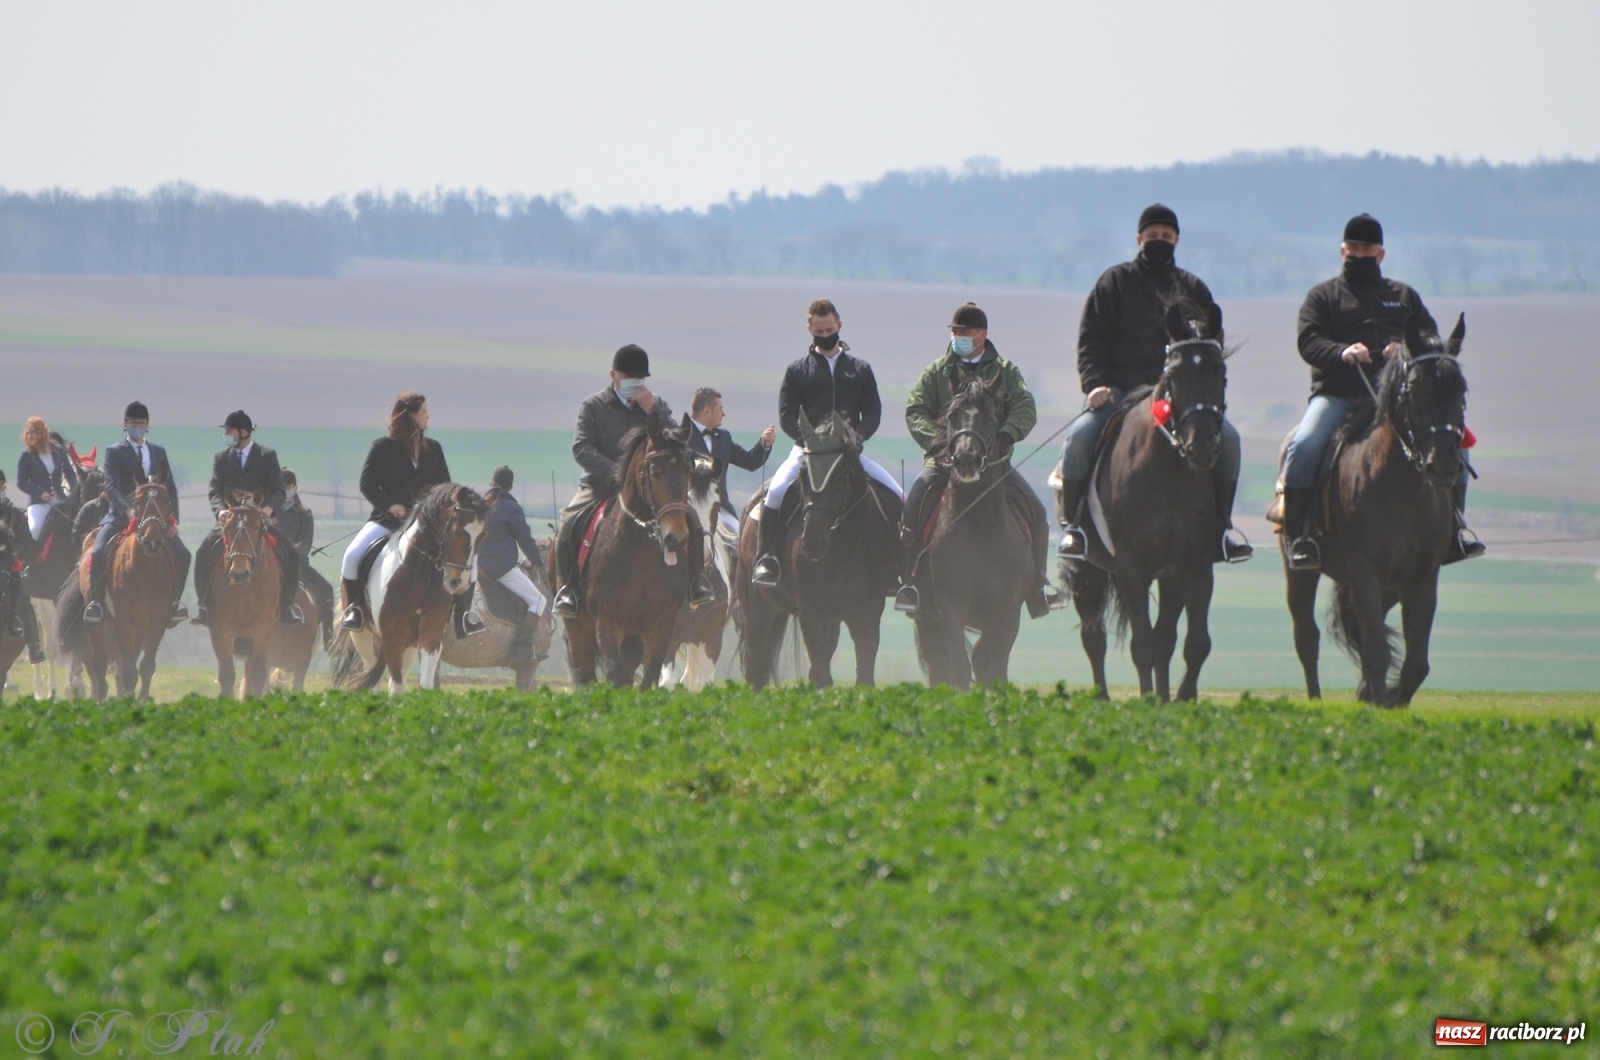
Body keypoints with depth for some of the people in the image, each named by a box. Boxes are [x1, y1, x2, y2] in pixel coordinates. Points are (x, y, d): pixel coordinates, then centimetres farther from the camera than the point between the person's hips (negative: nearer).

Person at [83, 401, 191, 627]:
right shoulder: (115, 453, 2)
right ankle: (95, 602, -13)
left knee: (182, 554, -15)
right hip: (120, 515, -3)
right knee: (98, 553, -26)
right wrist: (128, 510, -30)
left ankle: (174, 601, -1)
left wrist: (173, 518, -4)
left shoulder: (158, 452, 14)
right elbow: (111, 487, -12)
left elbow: (170, 488, 11)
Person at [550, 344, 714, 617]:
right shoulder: (593, 406, 4)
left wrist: (653, 411, -12)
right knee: (571, 521, -29)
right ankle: (569, 589, -17)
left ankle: (695, 582, -7)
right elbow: (582, 448, -8)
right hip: (601, 486, -2)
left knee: (689, 518, -20)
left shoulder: (657, 406, 12)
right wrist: (615, 474, -23)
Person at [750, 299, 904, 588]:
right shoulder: (797, 370, 9)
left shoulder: (860, 369, 12)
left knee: (897, 495, -12)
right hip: (807, 449, -2)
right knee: (775, 492, -29)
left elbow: (873, 413, 6)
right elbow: (787, 416, 1)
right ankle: (766, 559, -19)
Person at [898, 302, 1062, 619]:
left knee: (1036, 511, -12)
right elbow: (915, 411, -2)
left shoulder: (1005, 372, 10)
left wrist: (1007, 435, -25)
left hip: (994, 460, 1)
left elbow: (1025, 407, -4)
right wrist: (935, 441, -22)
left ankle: (1038, 583, 3)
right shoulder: (936, 373, 9)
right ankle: (909, 581, -19)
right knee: (912, 506, -25)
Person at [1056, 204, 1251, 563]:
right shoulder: (1115, 281, 10)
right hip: (1121, 390, -2)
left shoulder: (1192, 288, 18)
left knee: (1227, 437, -20)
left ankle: (1221, 525, -8)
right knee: (1081, 434, -28)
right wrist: (1094, 384, -12)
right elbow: (1091, 338, 4)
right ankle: (1071, 522, -15)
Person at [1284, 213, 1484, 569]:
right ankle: (1299, 533, -23)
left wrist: (1409, 350, -11)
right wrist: (1342, 353, -22)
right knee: (1304, 446, -29)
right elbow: (1308, 342, 0)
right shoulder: (1322, 296, 16)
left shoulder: (1403, 296, 24)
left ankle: (1455, 525, -11)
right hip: (1336, 393, -2)